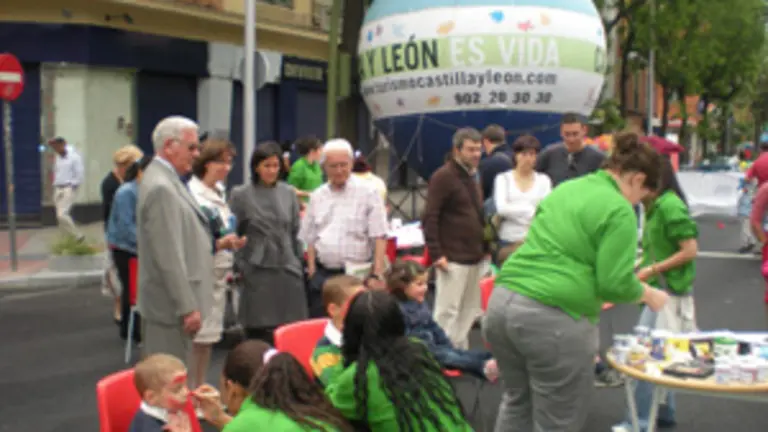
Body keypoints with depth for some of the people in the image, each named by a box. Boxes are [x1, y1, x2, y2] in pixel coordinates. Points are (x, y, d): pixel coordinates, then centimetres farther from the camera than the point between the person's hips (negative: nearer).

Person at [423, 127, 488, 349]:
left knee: (469, 313, 12)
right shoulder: (443, 176, -9)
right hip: (453, 259, -8)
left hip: (476, 258, 8)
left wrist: (486, 248, 17)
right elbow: (430, 217, -13)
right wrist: (436, 253, -17)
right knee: (447, 312, -4)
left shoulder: (473, 177, 17)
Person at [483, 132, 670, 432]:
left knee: (517, 401, 27)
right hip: (554, 320, -8)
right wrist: (648, 294, 8)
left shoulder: (565, 189, 18)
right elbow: (616, 283, -12)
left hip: (502, 303, 8)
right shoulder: (619, 210, -7)